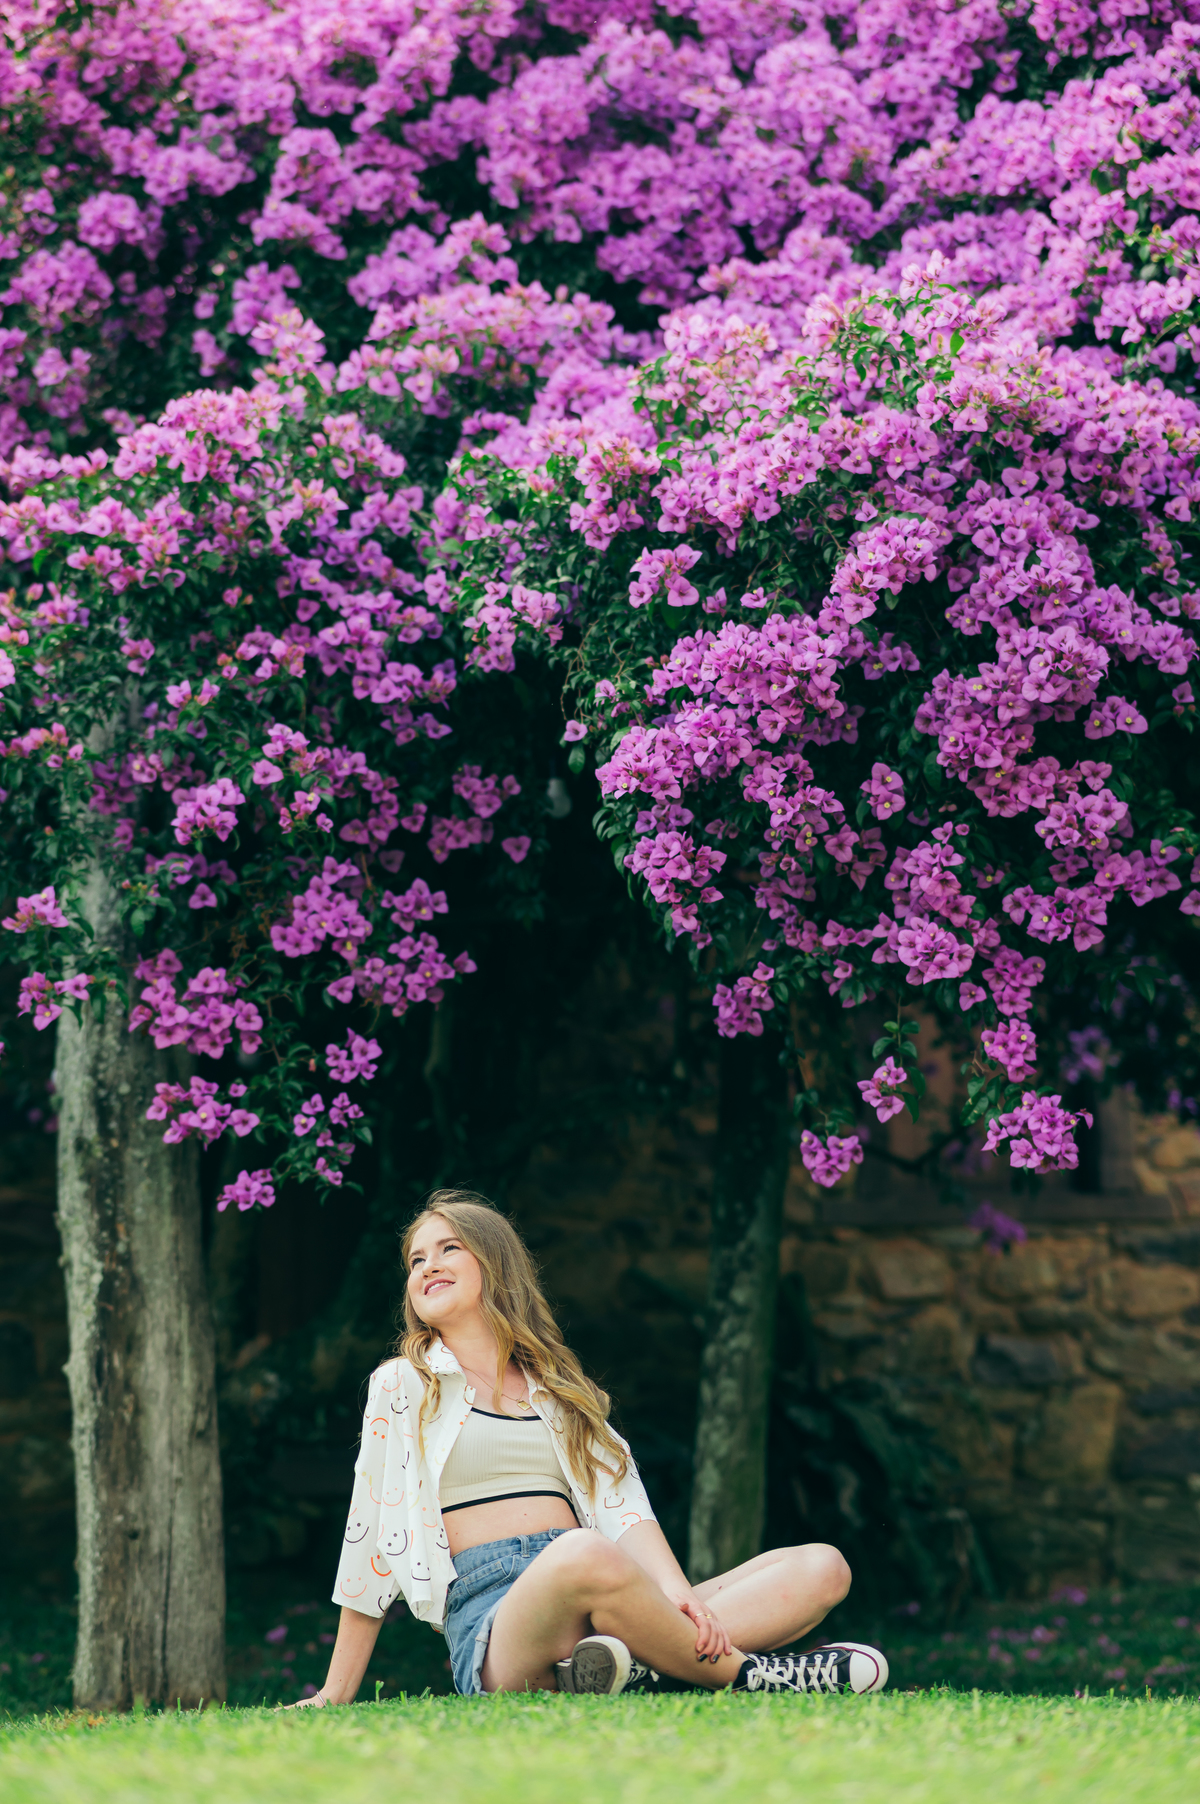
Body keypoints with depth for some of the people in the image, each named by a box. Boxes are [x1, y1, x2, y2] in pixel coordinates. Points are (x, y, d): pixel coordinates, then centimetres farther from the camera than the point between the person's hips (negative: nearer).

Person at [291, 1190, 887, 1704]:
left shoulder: (559, 1388, 26)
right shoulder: (403, 1384, 15)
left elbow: (622, 1508, 10)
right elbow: (372, 1536, 11)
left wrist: (676, 1591, -11)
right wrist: (336, 1695, 8)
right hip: (492, 1621, -6)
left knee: (822, 1567, -12)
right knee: (583, 1557, -42)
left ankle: (636, 1670, -35)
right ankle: (745, 1677, -25)